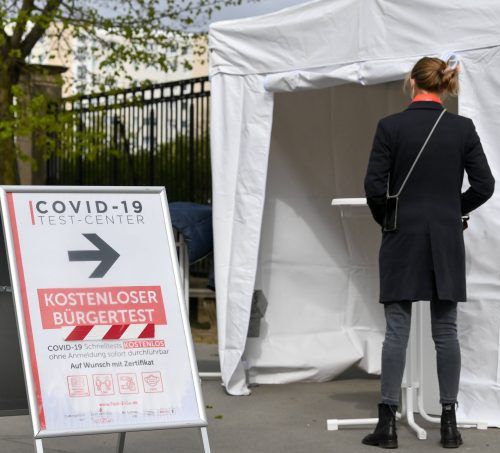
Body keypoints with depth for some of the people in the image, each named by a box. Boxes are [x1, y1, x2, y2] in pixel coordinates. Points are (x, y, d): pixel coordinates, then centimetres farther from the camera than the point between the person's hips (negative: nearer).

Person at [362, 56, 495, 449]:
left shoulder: (390, 126, -6)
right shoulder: (463, 127, 0)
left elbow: (375, 186, -7)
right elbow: (484, 185, 0)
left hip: (402, 239, -1)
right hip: (446, 239, 2)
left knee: (397, 330, 1)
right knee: (445, 331, 7)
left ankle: (388, 423, 1)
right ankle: (449, 423, 9)